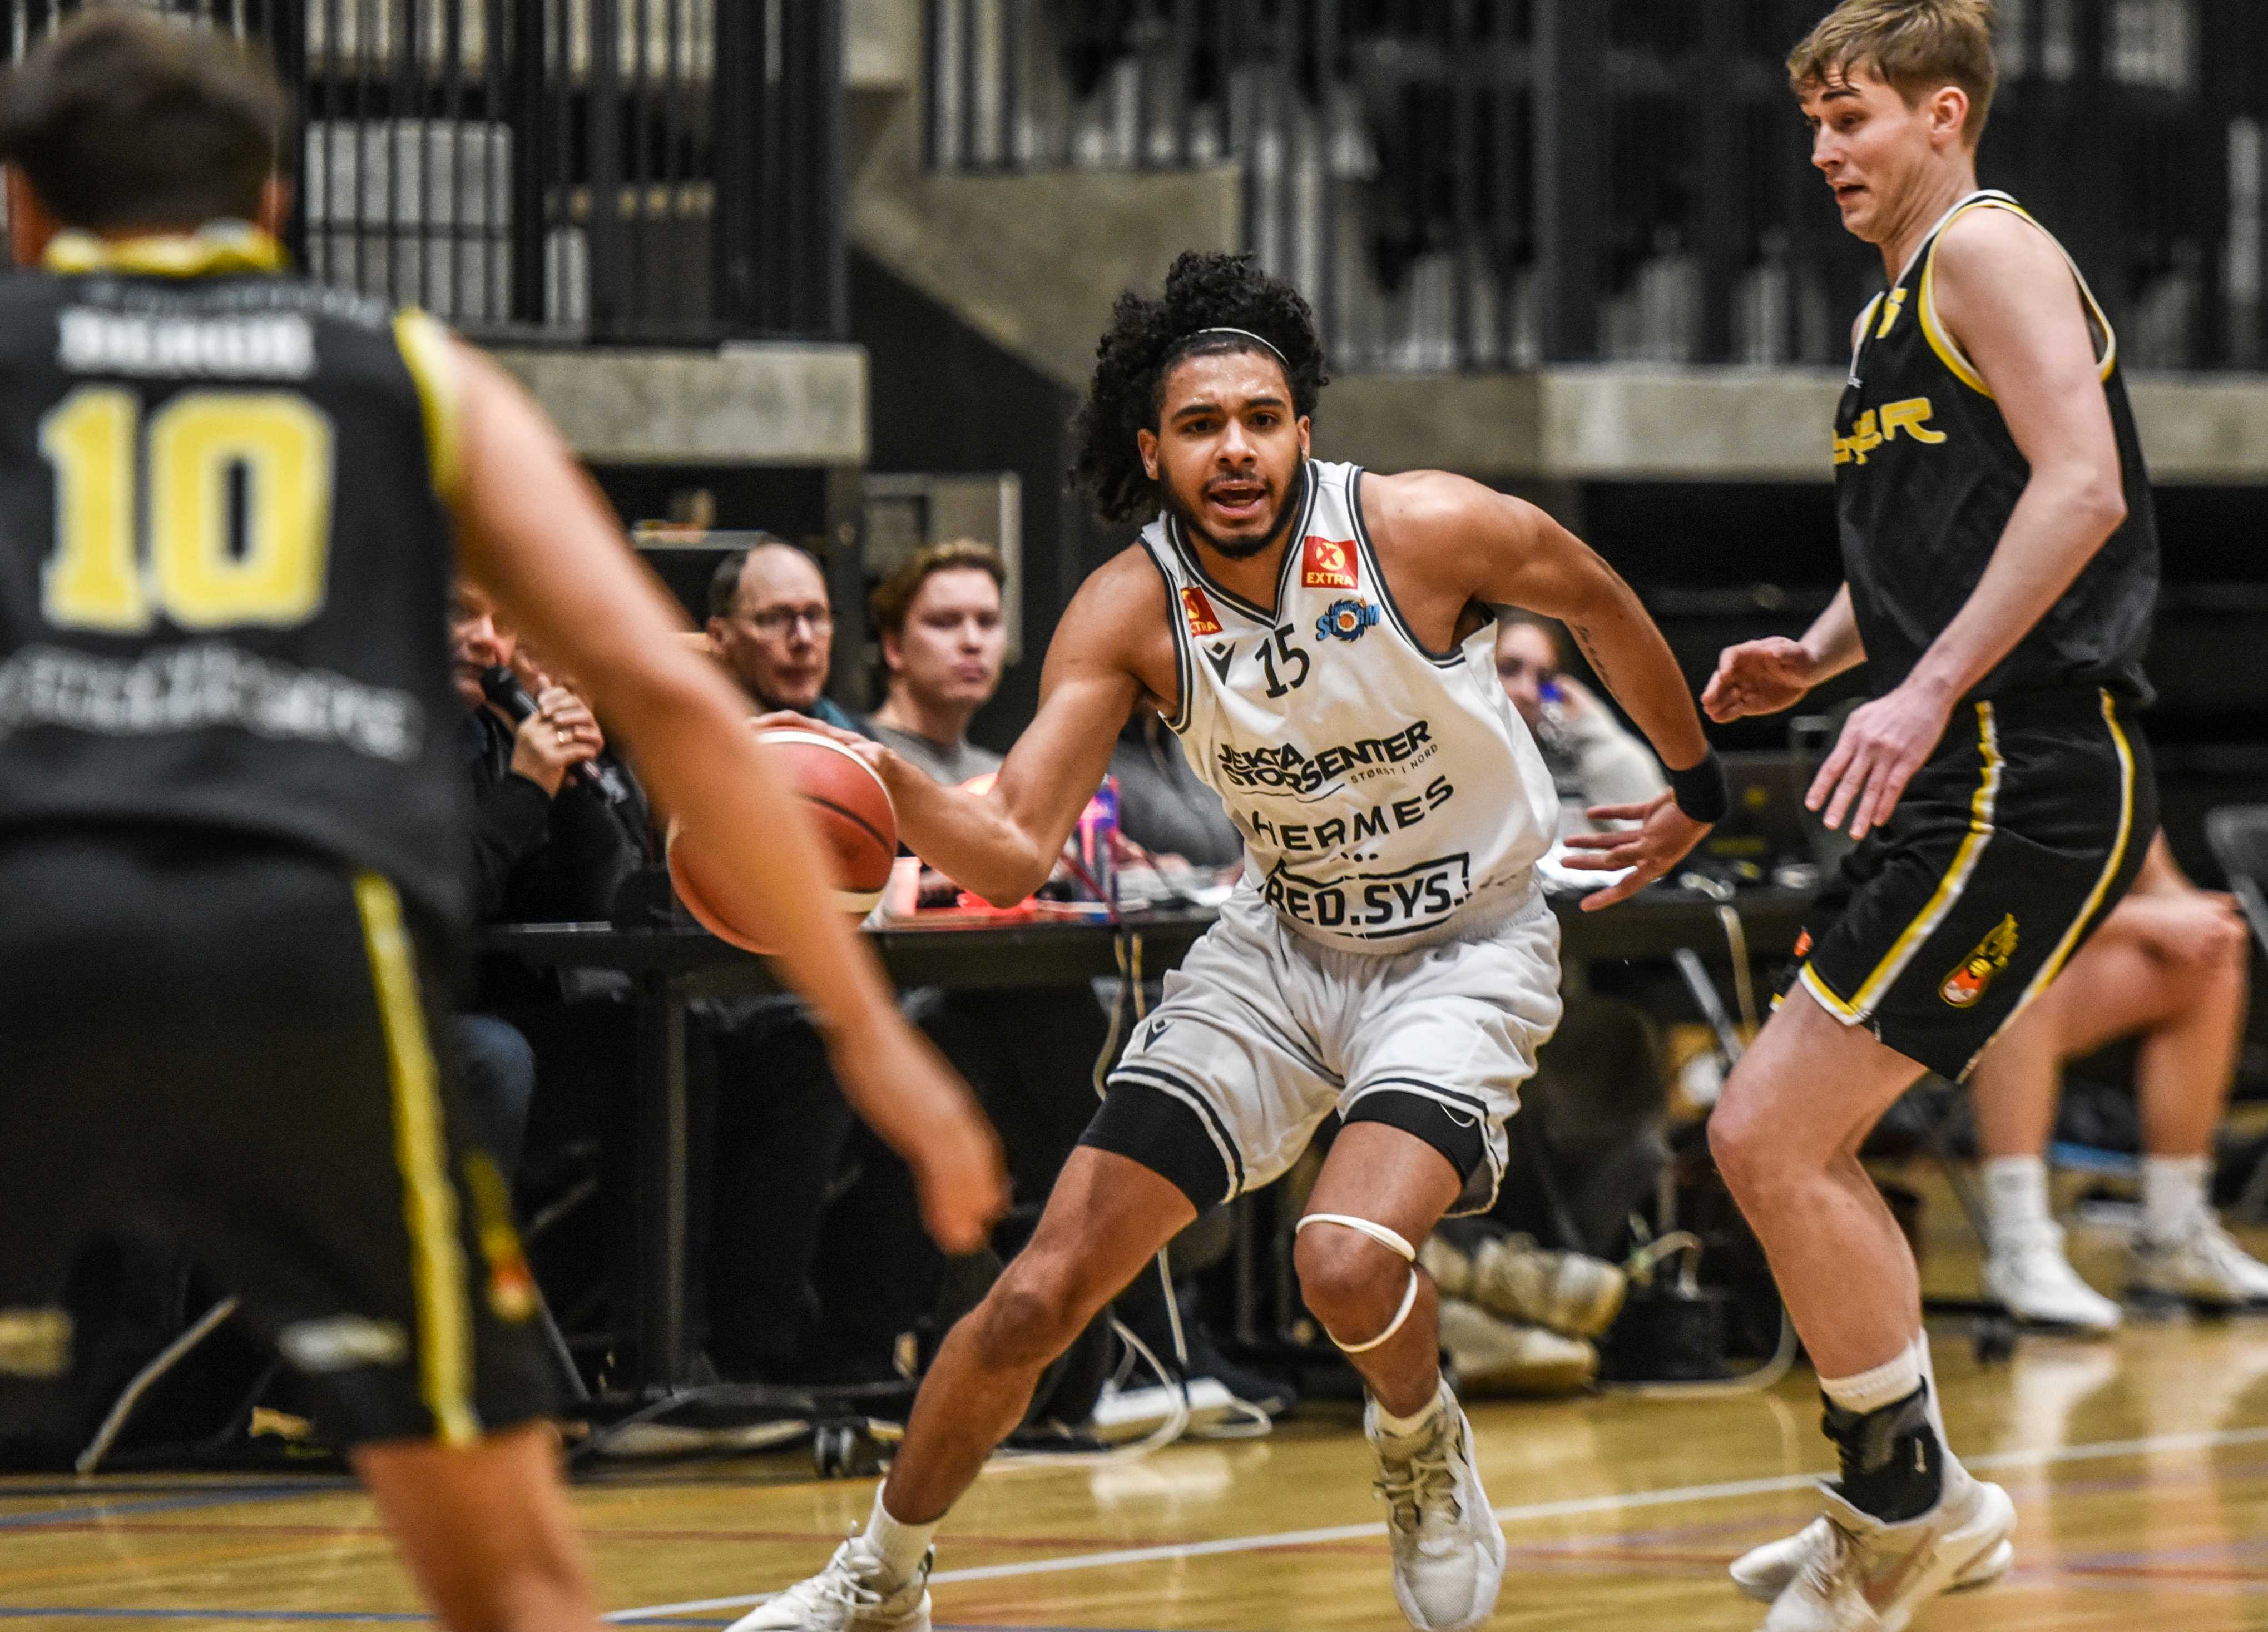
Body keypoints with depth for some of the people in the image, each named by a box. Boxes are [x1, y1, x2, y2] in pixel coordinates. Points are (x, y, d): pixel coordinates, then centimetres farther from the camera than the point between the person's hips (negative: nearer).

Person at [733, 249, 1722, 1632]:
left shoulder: (1426, 530, -22)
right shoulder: (1130, 613, -15)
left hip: (1467, 947, -3)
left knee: (1350, 1262, -30)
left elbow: (1598, 602, -1)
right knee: (1040, 1296, -2)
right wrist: (887, 786, -42)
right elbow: (1017, 850, -21)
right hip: (1283, 941, 3)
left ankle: (1423, 1446, 6)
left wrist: (1697, 783, 12)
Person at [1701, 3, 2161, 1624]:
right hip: (1970, 781, 10)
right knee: (1794, 1144, 16)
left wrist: (1927, 692, -25)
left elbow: (2080, 486, -21)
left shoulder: (1987, 249, -8)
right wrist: (1816, 655, 14)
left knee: (1768, 1138, -12)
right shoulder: (1900, 306, 22)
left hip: (2029, 780, -10)